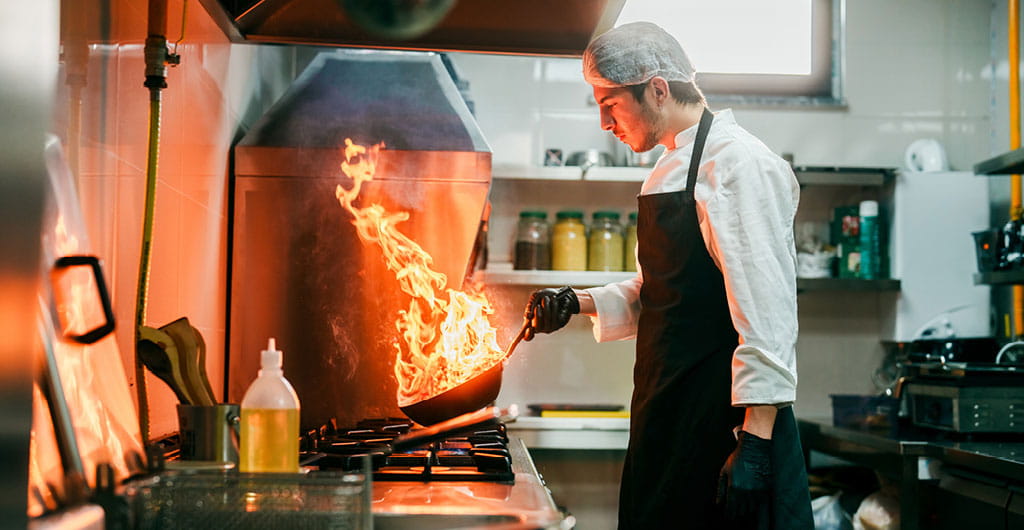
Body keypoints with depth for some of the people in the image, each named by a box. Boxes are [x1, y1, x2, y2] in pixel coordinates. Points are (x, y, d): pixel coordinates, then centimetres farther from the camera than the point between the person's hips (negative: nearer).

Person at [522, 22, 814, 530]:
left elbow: (766, 309, -20)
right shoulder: (671, 171, 17)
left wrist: (754, 442, -24)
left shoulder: (738, 163, -14)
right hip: (666, 410, 9)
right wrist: (577, 302, 10)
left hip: (724, 415, -9)